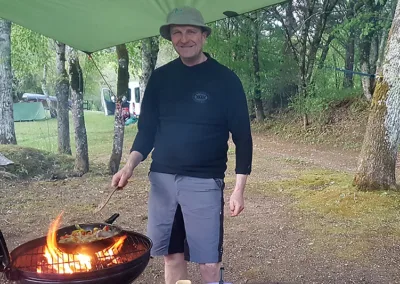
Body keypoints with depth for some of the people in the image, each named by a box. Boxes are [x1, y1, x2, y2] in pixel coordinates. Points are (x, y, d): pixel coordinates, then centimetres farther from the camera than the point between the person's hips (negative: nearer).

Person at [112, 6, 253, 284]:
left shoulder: (225, 79, -5)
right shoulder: (160, 77, 6)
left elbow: (242, 136, -4)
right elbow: (147, 129, 10)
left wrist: (239, 189, -8)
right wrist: (130, 165, -6)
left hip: (204, 181, -3)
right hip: (162, 178, 4)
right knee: (172, 256, 11)